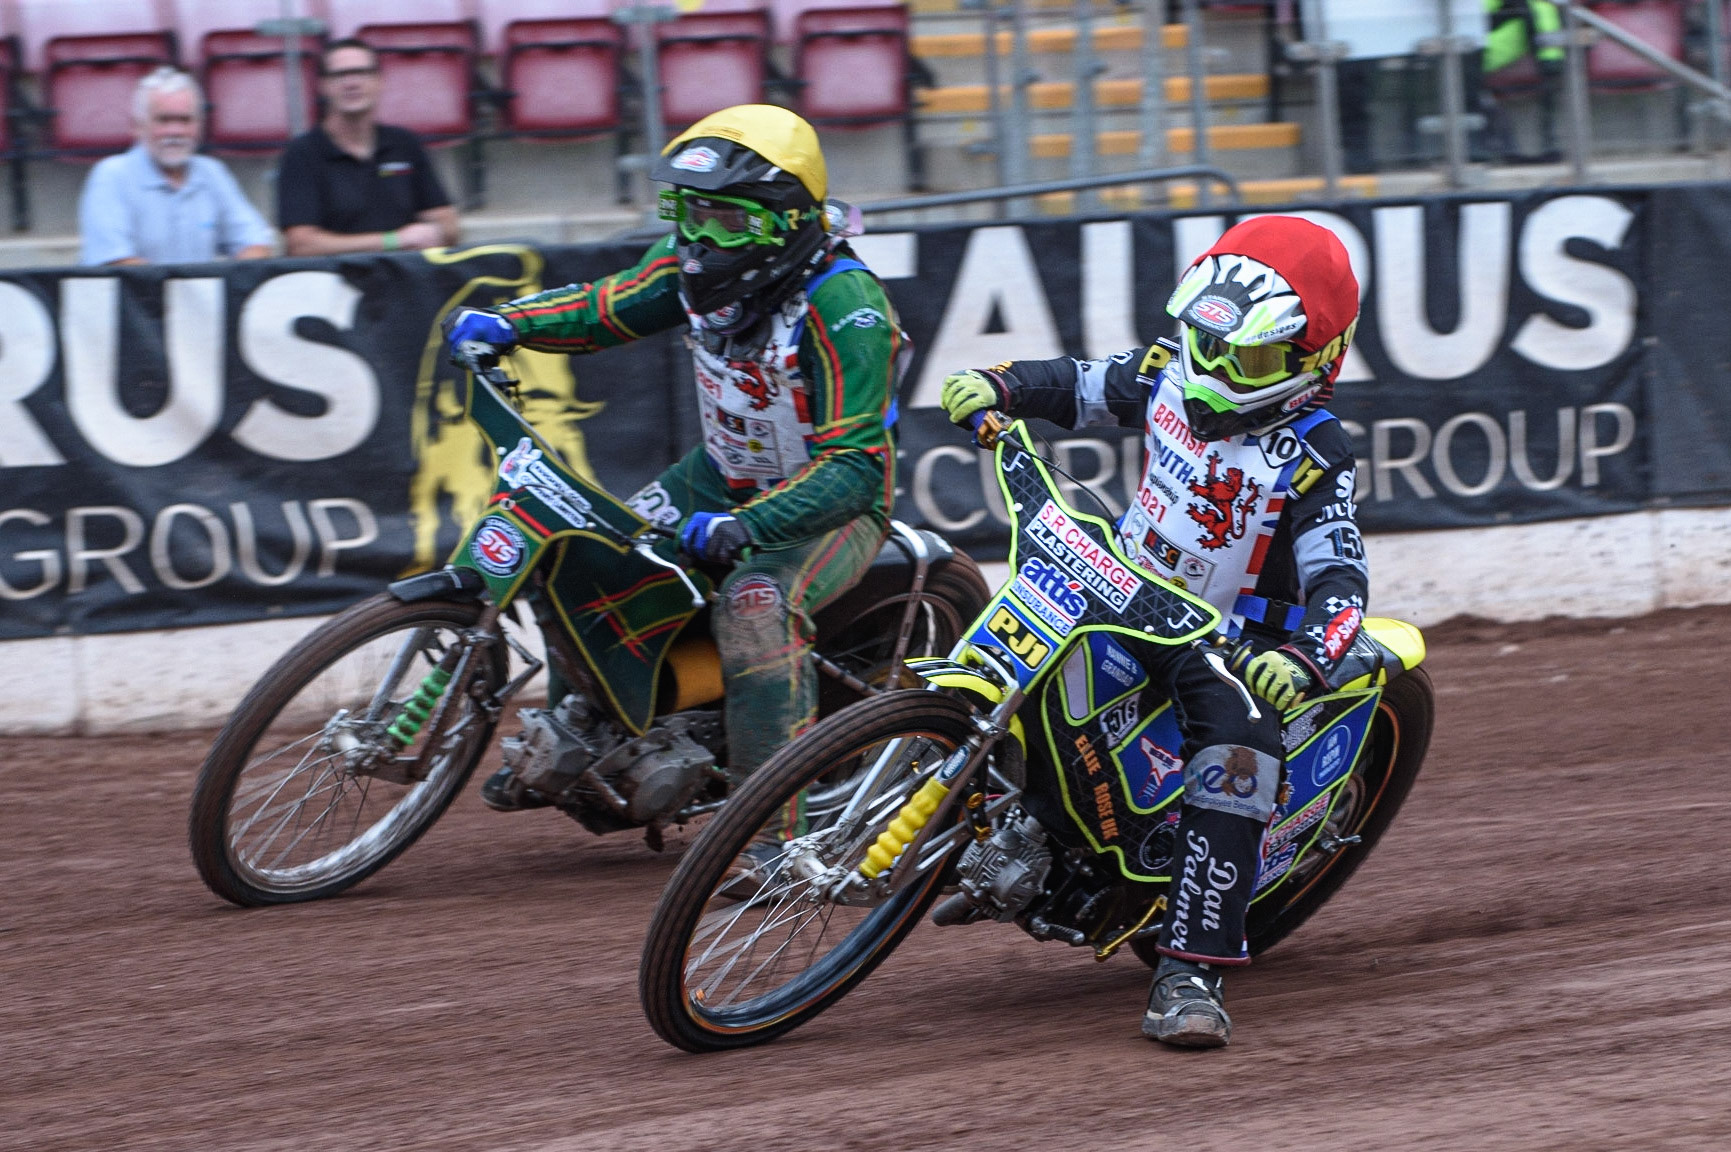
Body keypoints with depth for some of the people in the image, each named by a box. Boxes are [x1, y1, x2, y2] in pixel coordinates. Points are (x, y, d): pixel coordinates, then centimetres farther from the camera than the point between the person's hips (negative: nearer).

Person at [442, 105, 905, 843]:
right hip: (727, 475, 8)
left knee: (756, 603, -35)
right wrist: (505, 322, -10)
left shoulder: (843, 306, -29)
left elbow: (852, 464, -33)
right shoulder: (699, 262, -7)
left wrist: (746, 525, -45)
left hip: (833, 500, -8)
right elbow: (613, 306, 8)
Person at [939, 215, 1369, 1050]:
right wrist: (998, 387, -4)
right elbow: (1081, 388, 15)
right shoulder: (1171, 375, -1)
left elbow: (1338, 576, -27)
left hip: (1233, 638, -6)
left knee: (1239, 753, -30)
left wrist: (1305, 655, -47)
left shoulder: (1314, 455, -18)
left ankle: (1189, 974, -33)